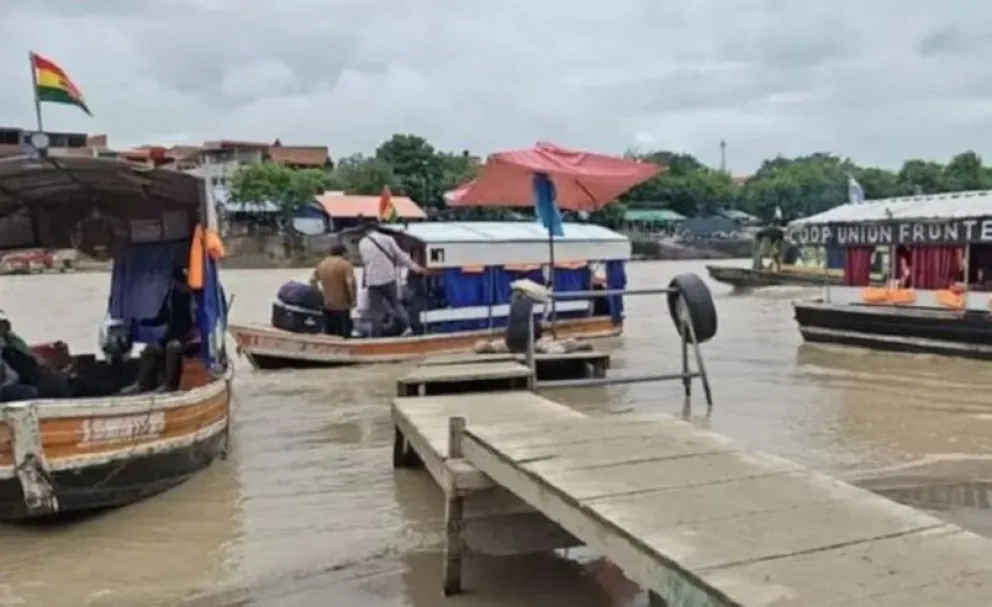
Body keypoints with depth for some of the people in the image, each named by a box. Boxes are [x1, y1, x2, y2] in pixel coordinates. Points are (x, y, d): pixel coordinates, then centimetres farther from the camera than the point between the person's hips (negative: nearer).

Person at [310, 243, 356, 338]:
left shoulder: (321, 264, 11)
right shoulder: (345, 264, -9)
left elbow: (312, 280, 13)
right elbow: (350, 283, -20)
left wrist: (319, 294, 17)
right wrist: (352, 299, -11)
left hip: (326, 305, 6)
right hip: (341, 305, -6)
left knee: (329, 335, 14)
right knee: (343, 334, 0)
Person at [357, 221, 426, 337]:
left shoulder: (362, 244, 5)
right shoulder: (387, 239, 1)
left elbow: (365, 261, 14)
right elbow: (400, 255, 0)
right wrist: (415, 267, 4)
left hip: (373, 280, 0)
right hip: (388, 278, 0)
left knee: (376, 309, 6)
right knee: (395, 303, 15)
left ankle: (376, 336, 7)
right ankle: (405, 327, 3)